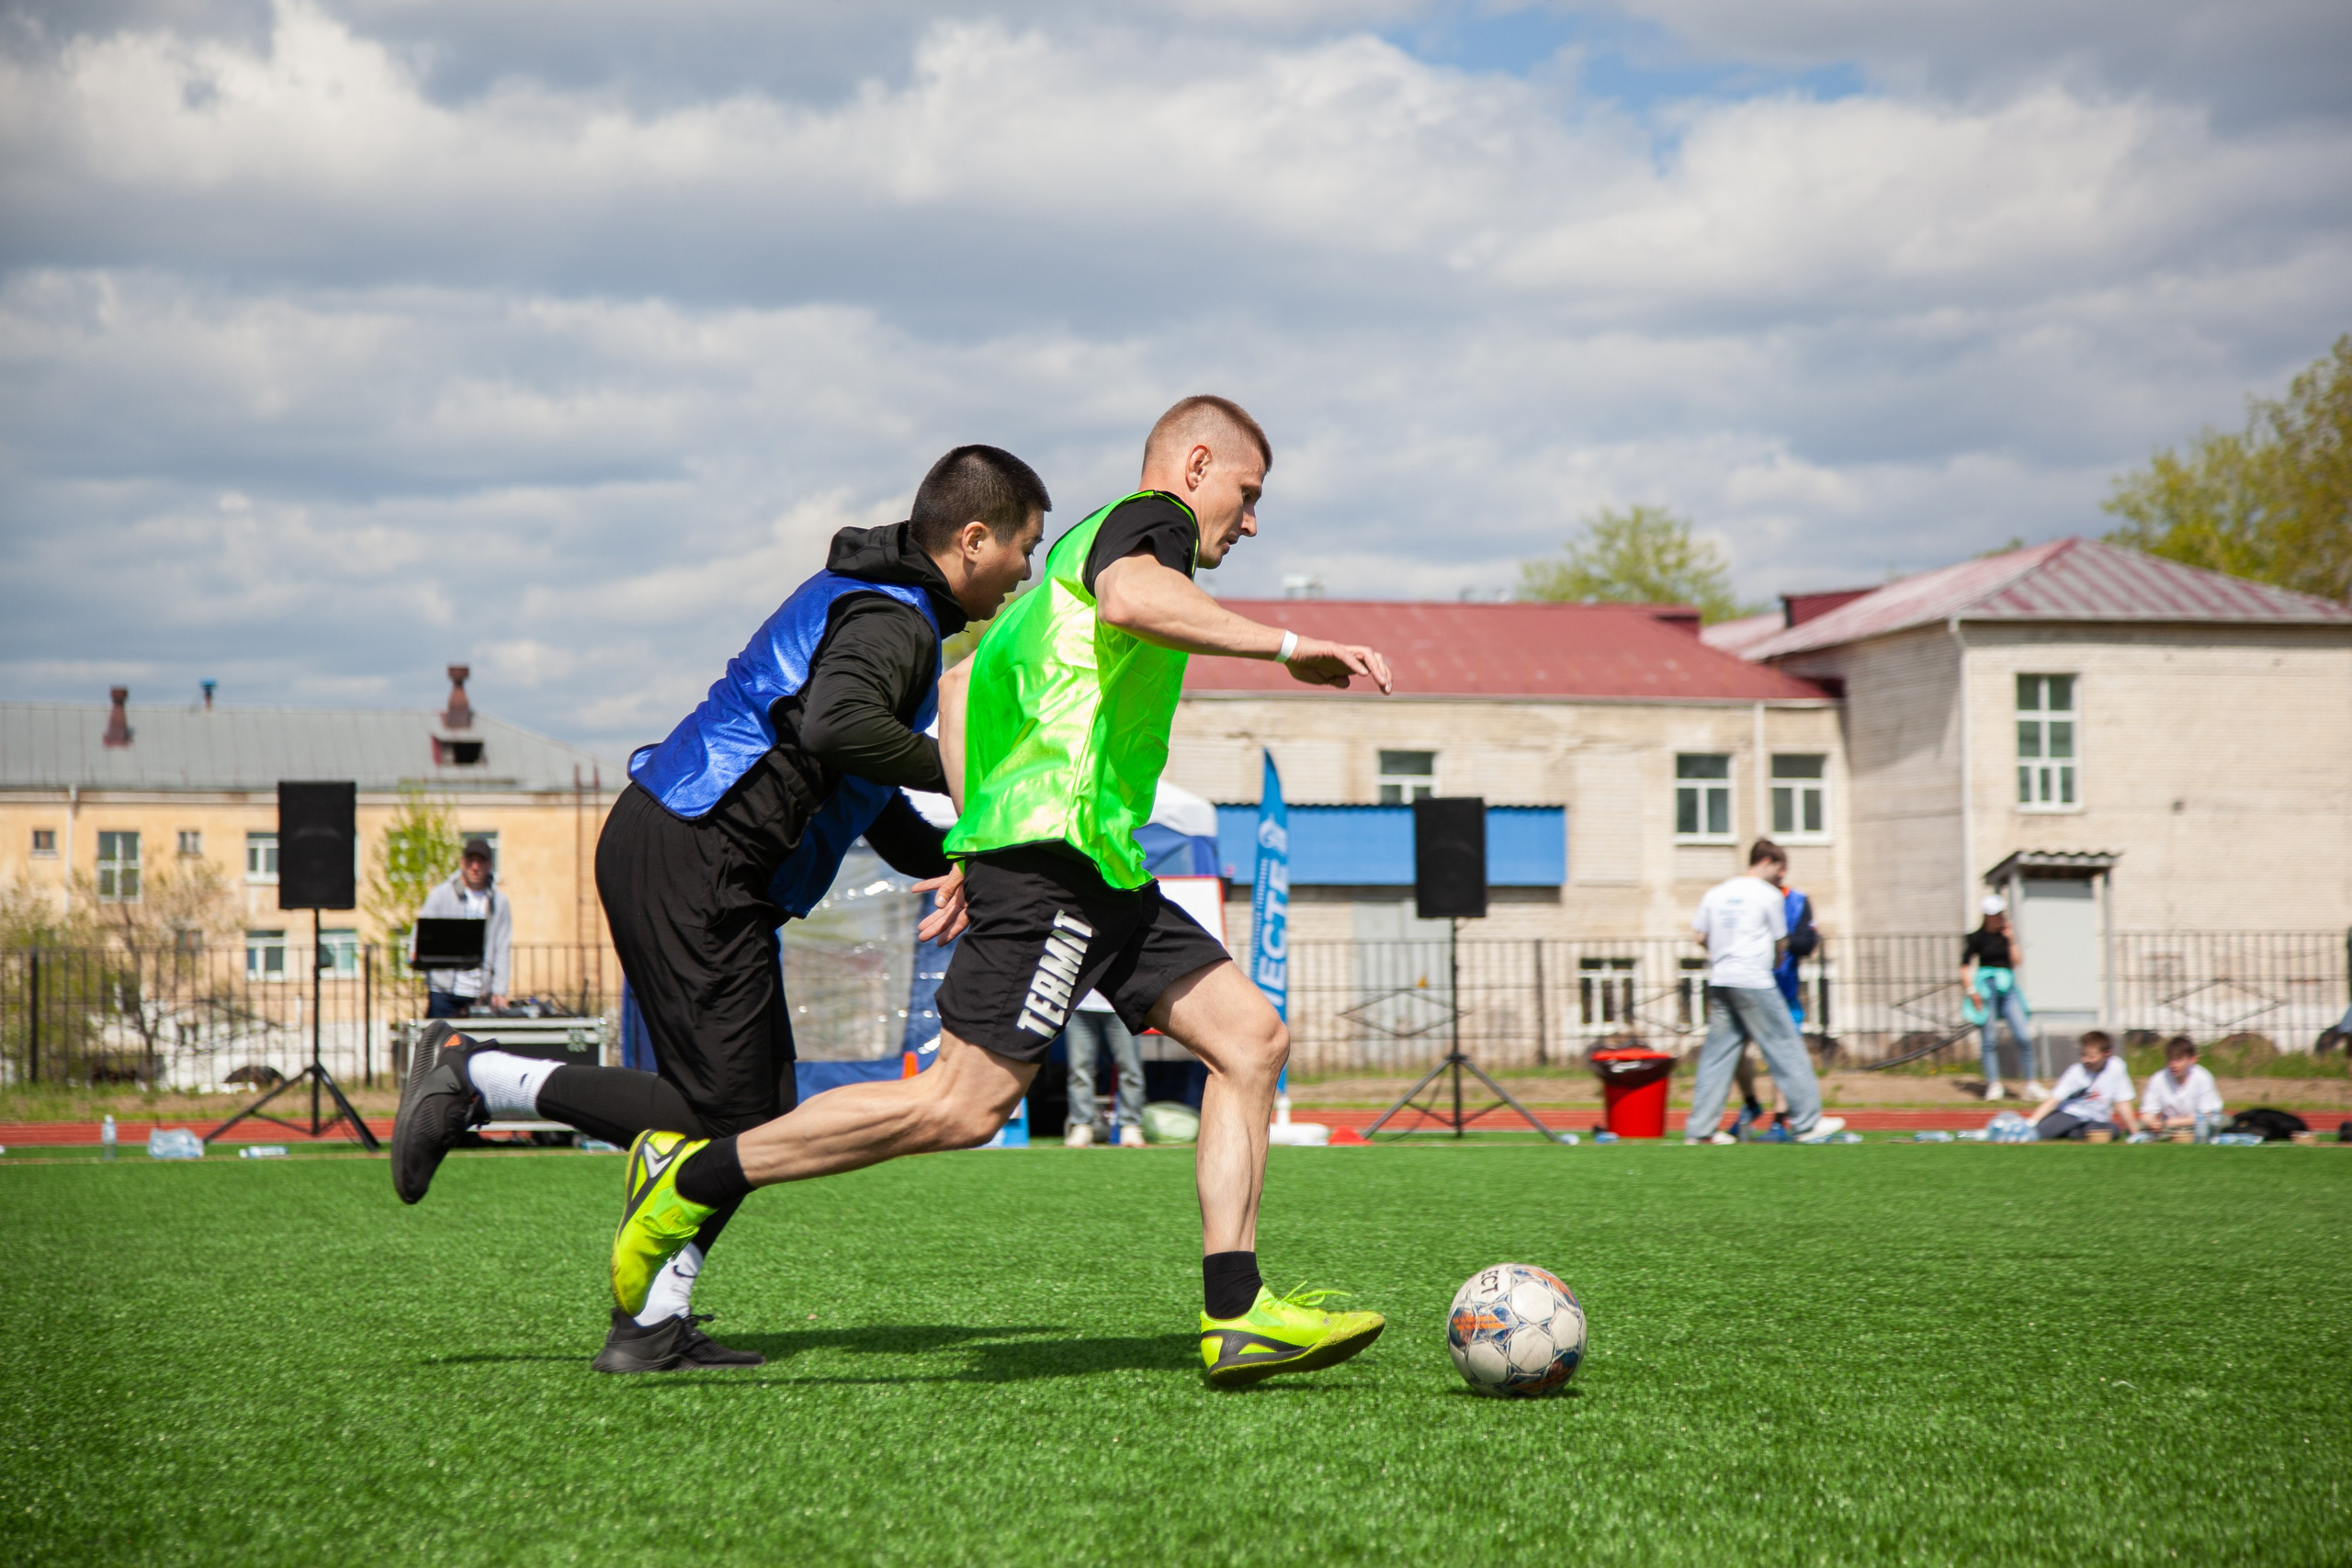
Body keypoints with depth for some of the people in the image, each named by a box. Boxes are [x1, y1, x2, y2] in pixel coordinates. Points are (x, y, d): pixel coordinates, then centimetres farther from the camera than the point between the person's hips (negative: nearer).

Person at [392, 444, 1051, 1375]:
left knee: (763, 1106, 9)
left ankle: (653, 1327, 7)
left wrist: (945, 863, 19)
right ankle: (480, 1082, -4)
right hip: (691, 866, -11)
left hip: (664, 846, 11)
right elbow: (835, 725, -33)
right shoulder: (895, 623, -11)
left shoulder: (871, 599, 21)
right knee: (728, 1119, -8)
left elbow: (857, 790, 29)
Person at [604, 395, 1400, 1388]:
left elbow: (961, 684, 33)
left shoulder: (1079, 553, 29)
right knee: (965, 1105, -14)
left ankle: (1234, 1316, 0)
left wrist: (973, 843, 30)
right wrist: (1287, 646, -20)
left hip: (1100, 870, 11)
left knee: (1251, 1037, 5)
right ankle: (692, 1177, -5)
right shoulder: (1149, 515, 1)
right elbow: (1130, 599, -25)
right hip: (1055, 851, -11)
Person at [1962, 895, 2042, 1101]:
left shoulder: (2007, 934, 10)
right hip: (1986, 988, -3)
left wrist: (2011, 939, -3)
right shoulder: (1977, 938, -1)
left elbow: (2016, 960, 3)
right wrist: (1972, 991, -10)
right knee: (1989, 1039, -2)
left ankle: (2031, 1084, 0)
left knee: (2024, 1036, -6)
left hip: (2008, 989, 3)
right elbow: (1965, 967, -1)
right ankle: (1993, 1084, 6)